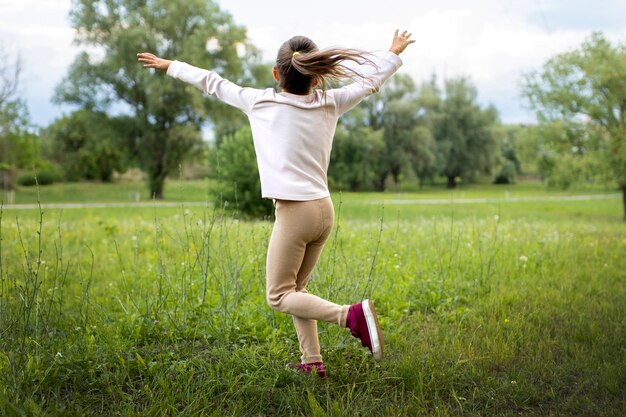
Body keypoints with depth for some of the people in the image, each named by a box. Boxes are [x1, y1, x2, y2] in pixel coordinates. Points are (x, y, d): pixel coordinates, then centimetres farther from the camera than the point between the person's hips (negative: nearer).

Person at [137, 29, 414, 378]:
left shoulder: (259, 101, -1)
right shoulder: (330, 103, 6)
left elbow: (213, 83, 11)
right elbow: (371, 81, 20)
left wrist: (170, 65, 24)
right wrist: (394, 54, 38)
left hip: (294, 211, -6)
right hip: (325, 210, 6)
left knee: (278, 296, 1)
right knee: (297, 289, 18)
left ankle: (351, 315, -17)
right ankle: (313, 362, 14)